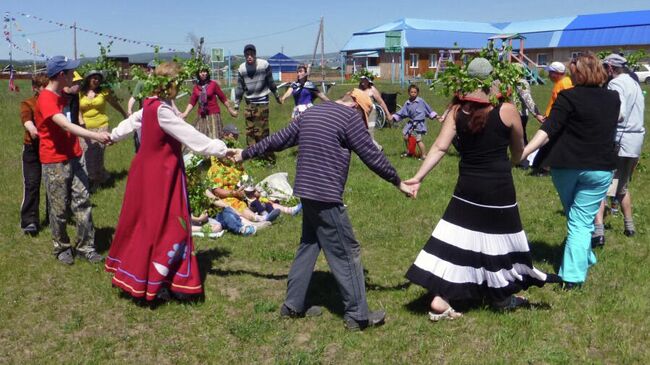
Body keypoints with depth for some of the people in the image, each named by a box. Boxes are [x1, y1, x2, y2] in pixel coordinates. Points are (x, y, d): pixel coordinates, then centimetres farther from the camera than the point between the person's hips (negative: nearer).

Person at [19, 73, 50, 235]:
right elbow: (26, 118, -24)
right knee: (31, 184, -6)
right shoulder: (28, 103, -4)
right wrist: (32, 129, -44)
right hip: (33, 149, -3)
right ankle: (29, 221, -2)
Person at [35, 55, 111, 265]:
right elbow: (66, 125, -32)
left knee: (82, 202, 4)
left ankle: (86, 247, 11)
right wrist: (95, 135, -41)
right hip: (55, 162, -7)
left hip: (74, 157, 7)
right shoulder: (45, 100, -19)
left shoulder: (62, 95, 12)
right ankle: (61, 248, 22)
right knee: (59, 208, 5)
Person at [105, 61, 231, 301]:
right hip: (160, 175, -9)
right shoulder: (161, 111, -23)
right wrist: (223, 150, -21)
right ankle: (152, 284, 9)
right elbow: (192, 136, -25)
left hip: (148, 171, 9)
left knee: (143, 221, 19)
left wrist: (113, 136, 41)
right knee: (165, 225, -1)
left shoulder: (150, 106, 5)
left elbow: (132, 121, 24)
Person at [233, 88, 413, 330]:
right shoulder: (350, 116, -8)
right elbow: (371, 156, -7)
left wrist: (246, 153, 30)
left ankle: (293, 305, 25)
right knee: (347, 253, 0)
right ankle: (358, 315, 7)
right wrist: (398, 182, 3)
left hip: (307, 192, 8)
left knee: (308, 246, 19)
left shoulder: (311, 113, 15)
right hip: (326, 196, -8)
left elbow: (278, 139, 20)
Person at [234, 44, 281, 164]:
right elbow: (240, 88, 8)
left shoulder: (264, 65, -9)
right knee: (250, 132, 7)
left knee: (262, 132, -8)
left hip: (262, 102, -4)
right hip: (249, 103, 4)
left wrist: (277, 97, 11)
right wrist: (236, 105, 9)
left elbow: (271, 82, 2)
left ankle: (269, 158, 0)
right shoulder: (241, 68, 2)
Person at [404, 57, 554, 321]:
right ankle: (502, 296, 32)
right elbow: (518, 151, 6)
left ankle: (439, 300, 5)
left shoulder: (457, 110, -2)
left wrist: (418, 177, -3)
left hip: (467, 188, 3)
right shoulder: (507, 110, -8)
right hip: (498, 190, -3)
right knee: (499, 239, 14)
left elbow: (440, 147, -7)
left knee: (456, 240, 7)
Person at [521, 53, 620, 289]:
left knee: (575, 216, 23)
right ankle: (573, 276, -5)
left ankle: (584, 258, 37)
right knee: (582, 222, 4)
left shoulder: (569, 97, -9)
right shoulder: (613, 99, 6)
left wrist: (523, 152, -26)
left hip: (566, 165, -2)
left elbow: (548, 130, -20)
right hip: (600, 168, 2)